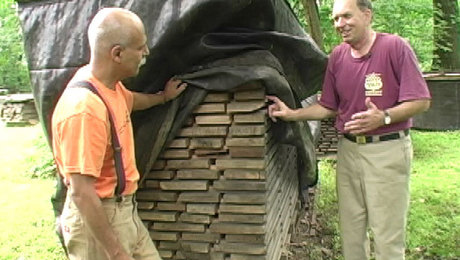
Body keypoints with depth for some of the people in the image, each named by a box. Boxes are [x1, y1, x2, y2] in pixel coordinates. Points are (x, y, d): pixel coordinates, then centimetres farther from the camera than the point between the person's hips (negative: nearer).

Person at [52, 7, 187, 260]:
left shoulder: (110, 83, -1)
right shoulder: (84, 108, -29)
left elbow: (130, 100, 25)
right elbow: (81, 193, -27)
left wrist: (163, 96, 39)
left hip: (124, 210, 9)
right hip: (96, 217, -9)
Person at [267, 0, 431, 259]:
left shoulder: (396, 47, -8)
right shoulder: (338, 56, 7)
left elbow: (421, 101, -9)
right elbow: (328, 107, 12)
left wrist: (384, 117, -24)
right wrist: (292, 114, 0)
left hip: (387, 150, -4)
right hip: (348, 149, 5)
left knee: (388, 234, 4)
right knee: (351, 229, 14)